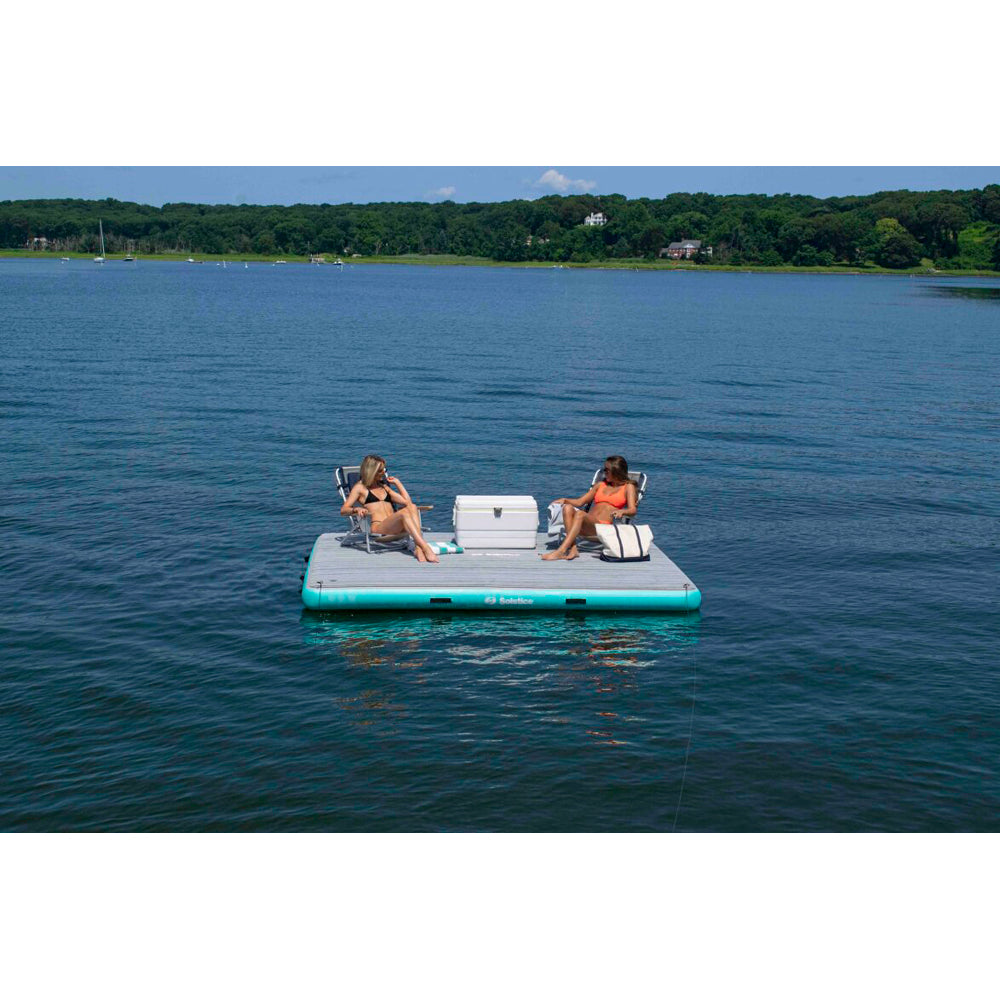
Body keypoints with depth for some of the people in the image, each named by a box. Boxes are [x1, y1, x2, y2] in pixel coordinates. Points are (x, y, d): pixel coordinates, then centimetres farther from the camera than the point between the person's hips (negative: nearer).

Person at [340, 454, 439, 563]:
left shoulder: (384, 487, 31)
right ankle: (426, 549, -46)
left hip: (394, 528, 5)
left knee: (412, 507, -25)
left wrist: (397, 483, 23)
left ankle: (418, 548, -42)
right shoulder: (360, 487, 14)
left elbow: (407, 502, 22)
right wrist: (356, 509, -17)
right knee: (404, 512, -32)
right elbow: (343, 510, 3)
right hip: (377, 527, -5)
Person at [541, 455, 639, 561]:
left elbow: (632, 510, -1)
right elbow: (579, 502, 23)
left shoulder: (628, 487, 14)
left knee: (580, 514, -34)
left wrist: (621, 511, -24)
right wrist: (564, 500, 3)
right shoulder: (600, 485, 29)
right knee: (567, 508, -25)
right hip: (586, 524, 5)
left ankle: (560, 551, -45)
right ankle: (573, 549, -38)